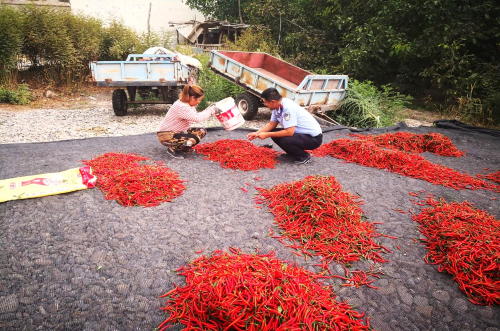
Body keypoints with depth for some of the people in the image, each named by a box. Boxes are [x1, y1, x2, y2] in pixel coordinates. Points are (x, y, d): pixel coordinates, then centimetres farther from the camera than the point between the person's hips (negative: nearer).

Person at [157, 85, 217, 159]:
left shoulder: (189, 104, 2)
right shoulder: (181, 107, -29)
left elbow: (196, 117, 4)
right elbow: (197, 118, -35)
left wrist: (209, 109, -3)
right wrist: (211, 111, -23)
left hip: (177, 132, 10)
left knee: (202, 131, 7)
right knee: (194, 139, -30)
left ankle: (182, 147, 14)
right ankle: (172, 149, -7)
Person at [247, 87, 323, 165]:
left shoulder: (288, 108, -28)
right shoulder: (277, 106, 0)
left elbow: (289, 132, -30)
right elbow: (271, 124, 12)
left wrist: (267, 135, -22)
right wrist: (257, 133, 0)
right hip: (300, 133, 9)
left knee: (285, 140, -30)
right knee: (274, 134, 1)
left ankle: (304, 157, -5)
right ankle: (293, 153, 13)